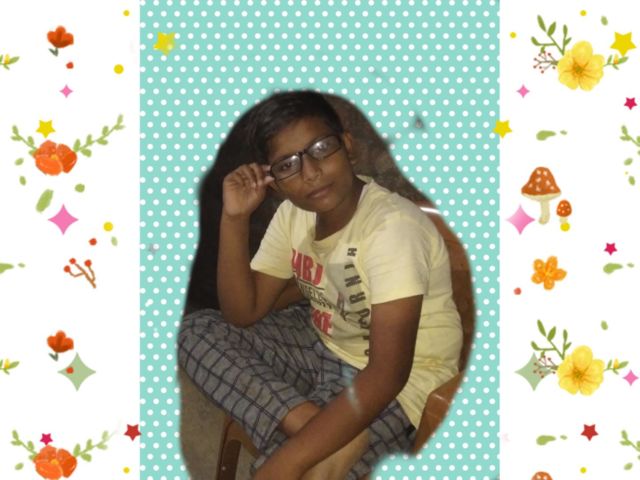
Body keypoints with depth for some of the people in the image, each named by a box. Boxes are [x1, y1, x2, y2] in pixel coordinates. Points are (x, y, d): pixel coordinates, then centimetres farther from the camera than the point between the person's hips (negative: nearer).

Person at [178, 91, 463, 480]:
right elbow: (243, 313, -1)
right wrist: (234, 219, -15)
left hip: (399, 386, -9)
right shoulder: (294, 215, -4)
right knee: (198, 331, -8)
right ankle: (308, 421, -23)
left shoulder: (392, 226, -28)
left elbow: (386, 375, -34)